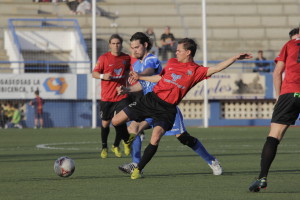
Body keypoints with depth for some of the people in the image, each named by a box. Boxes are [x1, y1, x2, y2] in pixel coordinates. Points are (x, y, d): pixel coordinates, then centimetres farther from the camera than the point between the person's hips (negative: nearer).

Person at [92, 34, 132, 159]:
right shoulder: (103, 58, -5)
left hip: (121, 96, 1)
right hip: (106, 97, -1)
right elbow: (94, 73, -3)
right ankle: (104, 147, 29)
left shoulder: (126, 58, 4)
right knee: (105, 122, 8)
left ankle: (116, 146, 12)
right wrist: (103, 76, -24)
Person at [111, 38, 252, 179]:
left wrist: (235, 58, -21)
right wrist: (140, 77, 32)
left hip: (167, 109, -4)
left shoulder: (196, 71, 0)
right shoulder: (172, 62, 15)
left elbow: (216, 68, -11)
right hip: (151, 99, 4)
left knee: (155, 139, -24)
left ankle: (138, 169, -7)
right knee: (116, 121, 0)